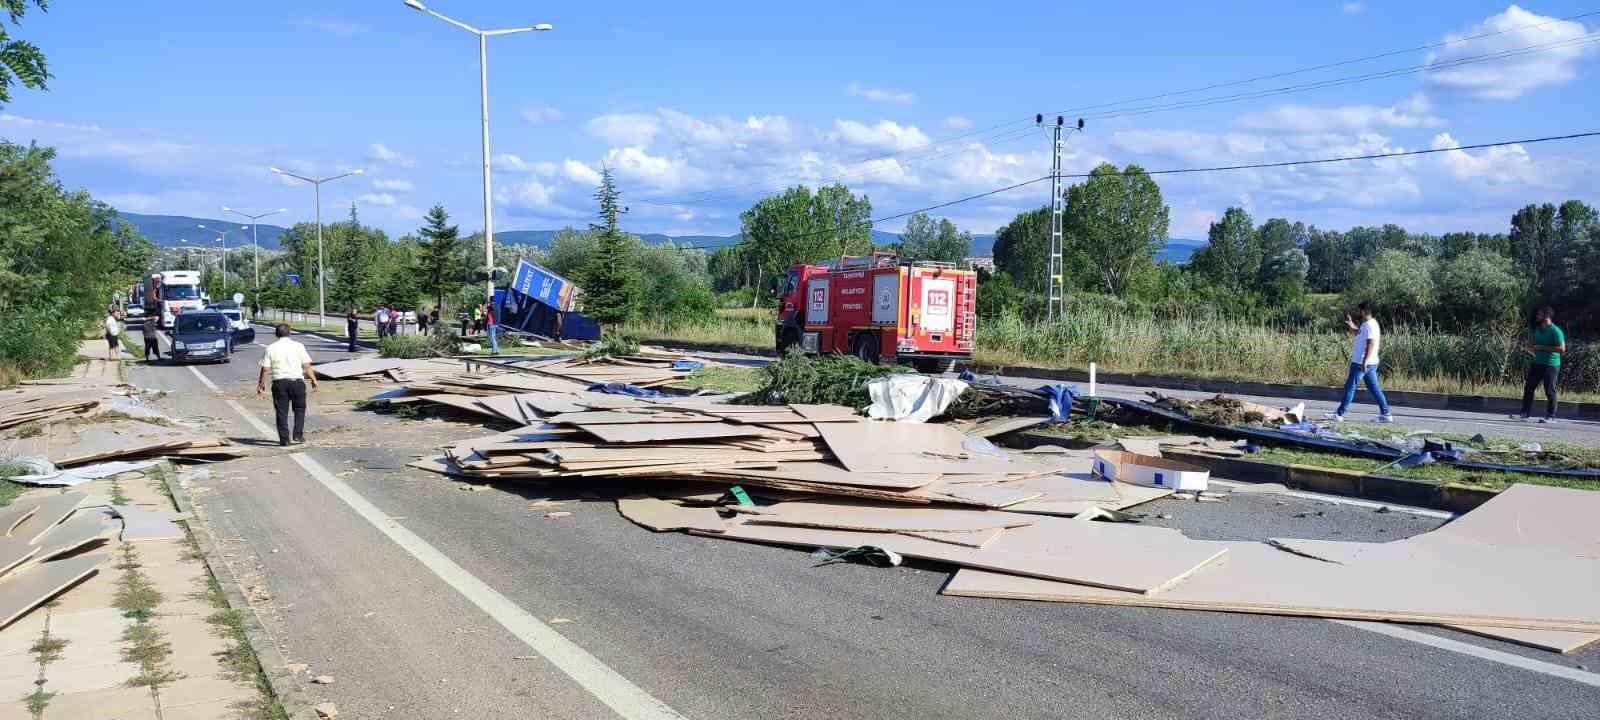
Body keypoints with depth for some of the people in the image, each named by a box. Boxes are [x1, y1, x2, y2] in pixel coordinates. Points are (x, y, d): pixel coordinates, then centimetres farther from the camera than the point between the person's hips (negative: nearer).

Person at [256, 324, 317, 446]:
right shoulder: (298, 346, 2)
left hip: (279, 382, 0)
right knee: (299, 409, 15)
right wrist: (313, 379, 8)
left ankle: (284, 439, 4)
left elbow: (265, 369, 0)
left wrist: (261, 384, 11)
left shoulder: (271, 348, 2)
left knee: (281, 411, 5)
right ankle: (298, 435, 7)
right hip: (297, 381, 0)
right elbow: (307, 366, -1)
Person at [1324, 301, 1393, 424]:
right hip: (1371, 363, 10)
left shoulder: (1369, 325, -15)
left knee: (1350, 387, -4)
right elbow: (1357, 333, 34)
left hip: (1361, 363, -10)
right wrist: (1349, 323, 19)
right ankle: (1385, 414, 8)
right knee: (1374, 388, 10)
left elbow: (1371, 344, -23)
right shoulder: (1367, 324, 15)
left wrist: (1365, 361, -27)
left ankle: (1339, 414, -1)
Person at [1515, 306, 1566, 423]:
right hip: (1537, 363, 8)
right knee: (1528, 388, 5)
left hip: (1551, 365, -8)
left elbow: (1562, 348, -19)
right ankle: (1526, 414, 10)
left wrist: (1543, 348, -19)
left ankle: (1551, 416, 7)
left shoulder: (1555, 331, -12)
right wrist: (1532, 348, 2)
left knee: (1549, 391, -2)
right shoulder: (1538, 329, 13)